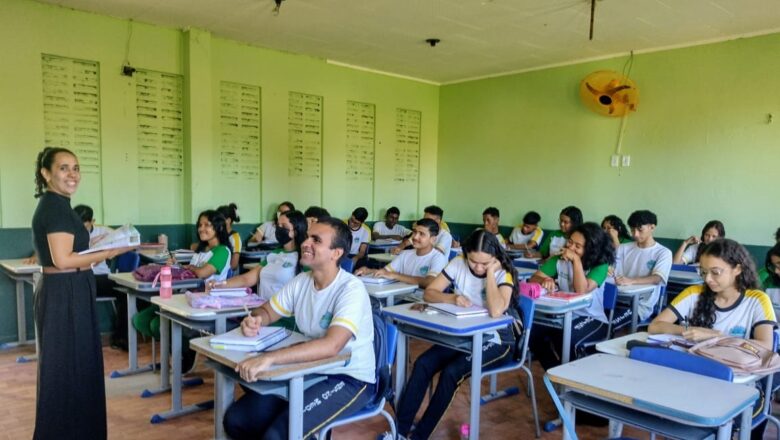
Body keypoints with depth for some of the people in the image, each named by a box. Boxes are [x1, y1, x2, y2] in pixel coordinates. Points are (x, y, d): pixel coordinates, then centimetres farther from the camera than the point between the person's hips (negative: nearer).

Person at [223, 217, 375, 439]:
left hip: (349, 379, -7)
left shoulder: (351, 289, -22)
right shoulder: (301, 281, 1)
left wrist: (269, 358, -43)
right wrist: (254, 320, -14)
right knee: (235, 420, -1)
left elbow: (331, 345, -36)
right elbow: (267, 311, 11)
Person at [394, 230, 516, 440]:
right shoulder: (458, 264, -5)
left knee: (451, 372, -26)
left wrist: (490, 272, -27)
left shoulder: (503, 274, -17)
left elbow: (496, 311, -34)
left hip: (495, 341, -4)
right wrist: (452, 298, -25)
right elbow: (429, 292, -6)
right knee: (422, 364, -17)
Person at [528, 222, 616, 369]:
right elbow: (534, 278, -7)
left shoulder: (600, 265, -11)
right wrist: (544, 280, -29)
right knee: (531, 329, -21)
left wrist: (576, 259, -26)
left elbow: (582, 290, -25)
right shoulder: (560, 259, -1)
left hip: (593, 319, -4)